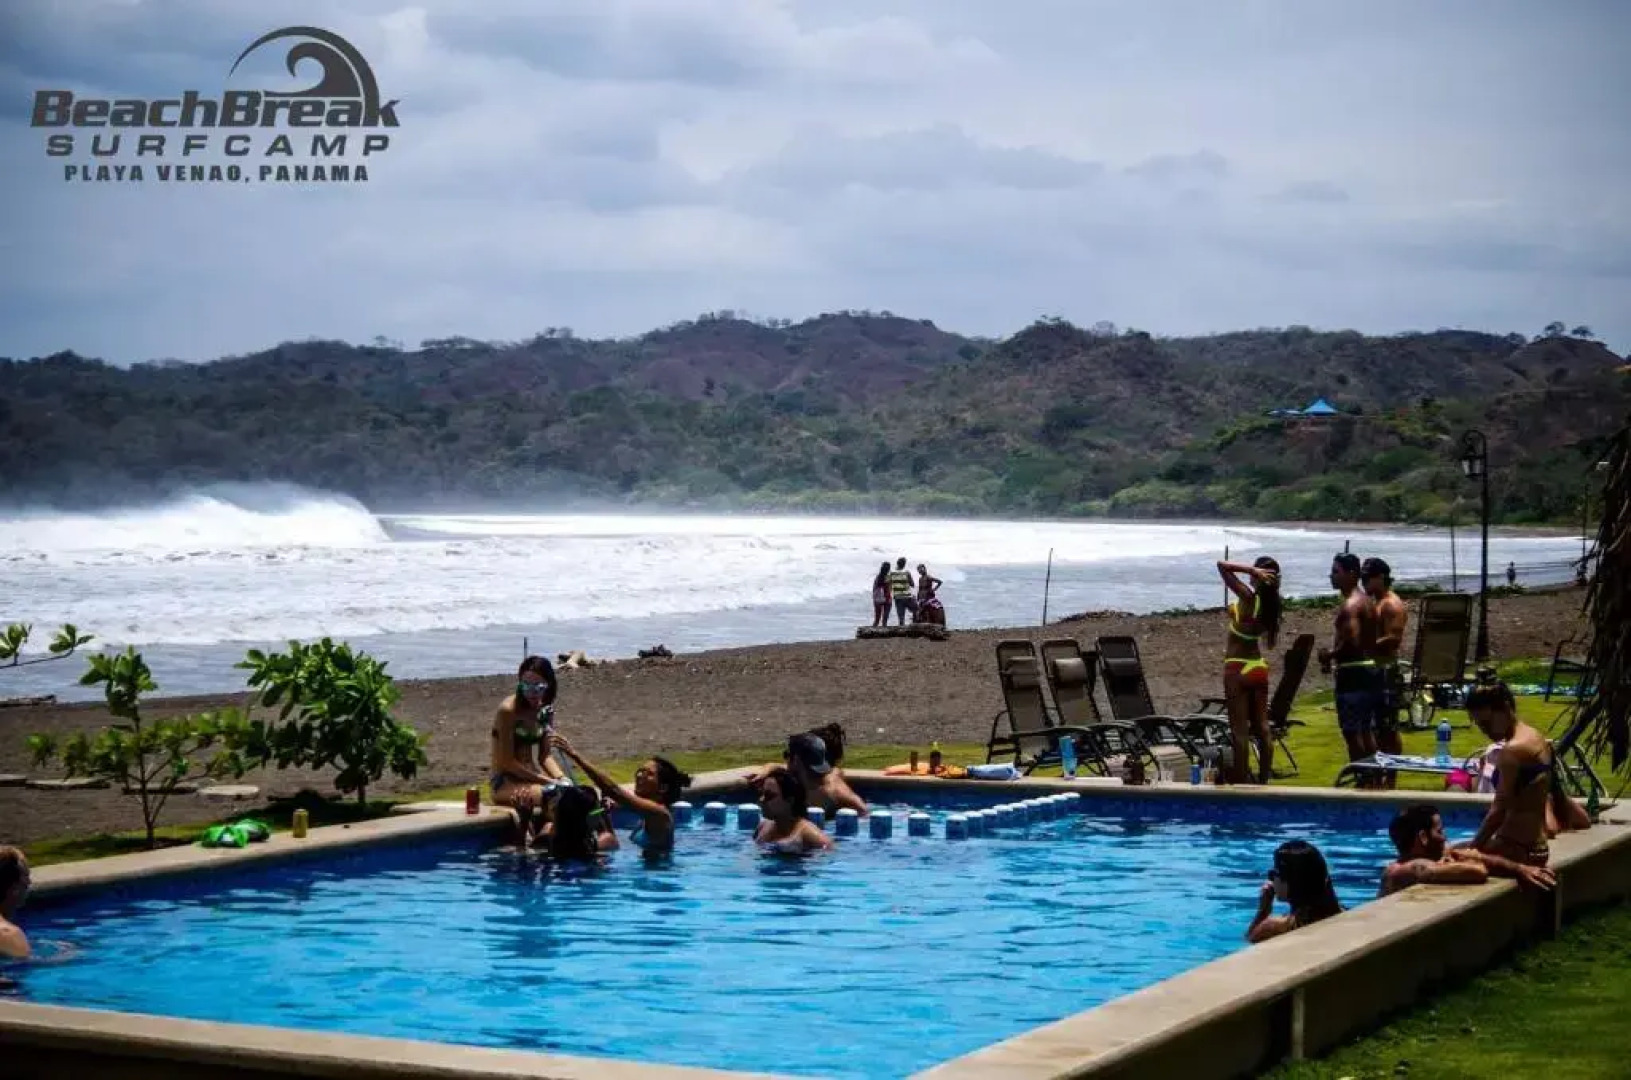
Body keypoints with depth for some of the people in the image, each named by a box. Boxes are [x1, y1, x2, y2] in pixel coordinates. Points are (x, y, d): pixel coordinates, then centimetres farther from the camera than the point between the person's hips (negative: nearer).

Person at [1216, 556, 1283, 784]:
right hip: (1259, 668, 7)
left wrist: (1252, 570, -22)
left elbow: (1222, 565, -20)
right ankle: (1264, 780, 15)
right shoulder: (1270, 604, 0)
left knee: (1239, 730, -3)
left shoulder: (1248, 598, -19)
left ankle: (1241, 782, -3)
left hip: (1237, 669, -7)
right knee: (1262, 728, 11)